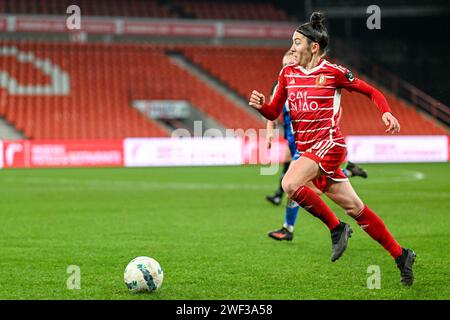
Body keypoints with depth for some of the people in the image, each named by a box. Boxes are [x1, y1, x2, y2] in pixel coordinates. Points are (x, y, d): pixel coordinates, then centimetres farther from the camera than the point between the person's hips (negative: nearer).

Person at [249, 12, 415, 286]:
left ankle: (336, 228, -10)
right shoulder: (288, 73, 10)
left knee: (290, 183, -27)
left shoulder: (333, 73, -5)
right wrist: (261, 105, -9)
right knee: (354, 207, 7)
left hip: (328, 144, -6)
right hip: (307, 148, 6)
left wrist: (387, 113, -13)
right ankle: (401, 256, 16)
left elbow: (372, 92, 4)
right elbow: (274, 113, 12)